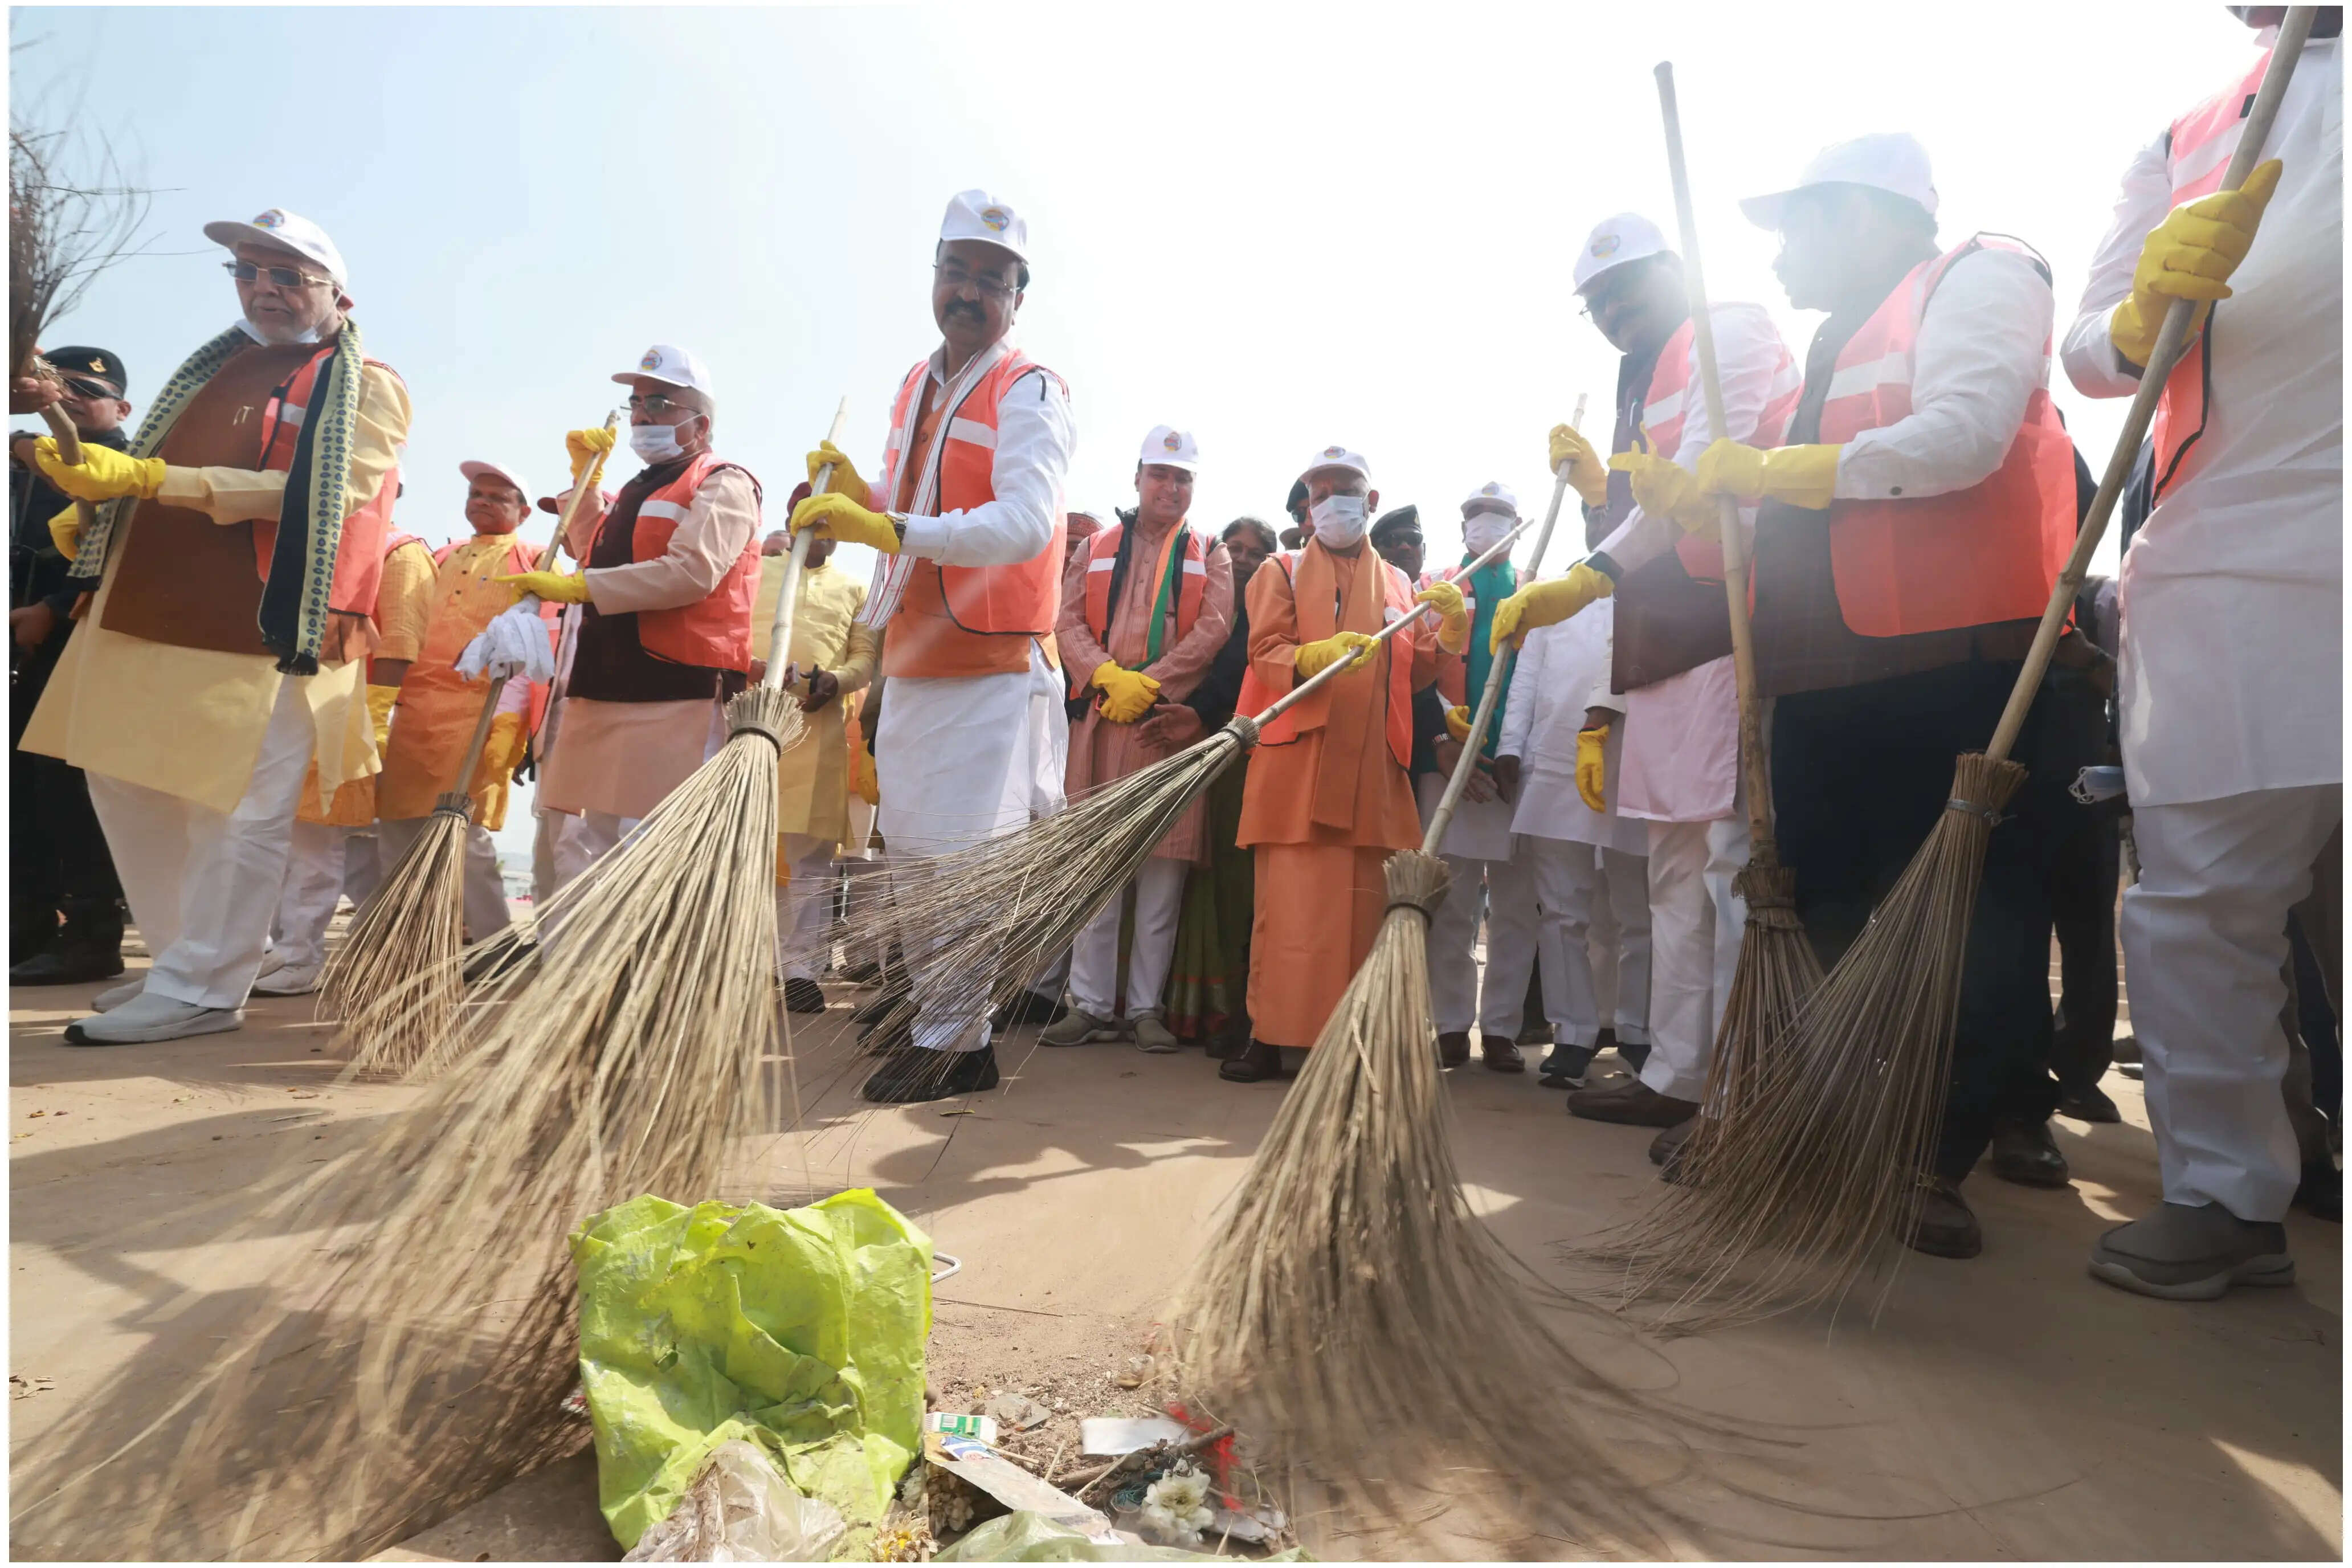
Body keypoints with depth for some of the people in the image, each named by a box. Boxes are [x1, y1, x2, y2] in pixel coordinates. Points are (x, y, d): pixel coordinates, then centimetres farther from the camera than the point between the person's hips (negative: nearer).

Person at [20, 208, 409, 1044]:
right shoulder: (216, 368, 21)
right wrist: (93, 511, 11)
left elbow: (317, 495, -16)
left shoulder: (366, 389, -2)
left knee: (237, 812, -5)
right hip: (147, 618, 9)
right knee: (128, 786, 14)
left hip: (264, 633, -8)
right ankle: (180, 953, 27)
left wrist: (150, 479, -21)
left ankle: (199, 989, 6)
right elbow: (151, 469, 31)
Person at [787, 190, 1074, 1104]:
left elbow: (1025, 522, -25)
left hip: (996, 671, -8)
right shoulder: (914, 390, 17)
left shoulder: (1029, 394, -8)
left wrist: (888, 528, -34)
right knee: (912, 855, 11)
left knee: (966, 858, -5)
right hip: (912, 666, 8)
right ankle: (958, 1036, 24)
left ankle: (948, 1037, 10)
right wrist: (858, 496, 4)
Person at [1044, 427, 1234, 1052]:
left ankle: (1145, 1007, 8)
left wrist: (1145, 683, -12)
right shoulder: (1095, 549, 18)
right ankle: (1091, 1003, 8)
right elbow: (1069, 624, 6)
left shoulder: (1211, 557, 14)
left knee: (1164, 869, -1)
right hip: (1101, 722, 1)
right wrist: (1111, 677, -12)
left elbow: (1211, 631, -1)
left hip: (1174, 724, -1)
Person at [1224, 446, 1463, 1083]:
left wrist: (1451, 626, -1)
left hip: (1373, 774, 3)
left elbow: (1418, 671, 17)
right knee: (1289, 905, -5)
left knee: (1363, 907, 2)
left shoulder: (1400, 585, 23)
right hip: (1295, 769, -3)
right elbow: (1266, 652, -2)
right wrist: (1320, 655, -22)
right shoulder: (1282, 573, 13)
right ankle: (1271, 1036, 1)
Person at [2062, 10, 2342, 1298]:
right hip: (2220, 566, 1)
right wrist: (2150, 302, -12)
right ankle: (2222, 1195, 12)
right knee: (2198, 899, 1)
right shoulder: (2180, 150, 19)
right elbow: (2089, 356, 9)